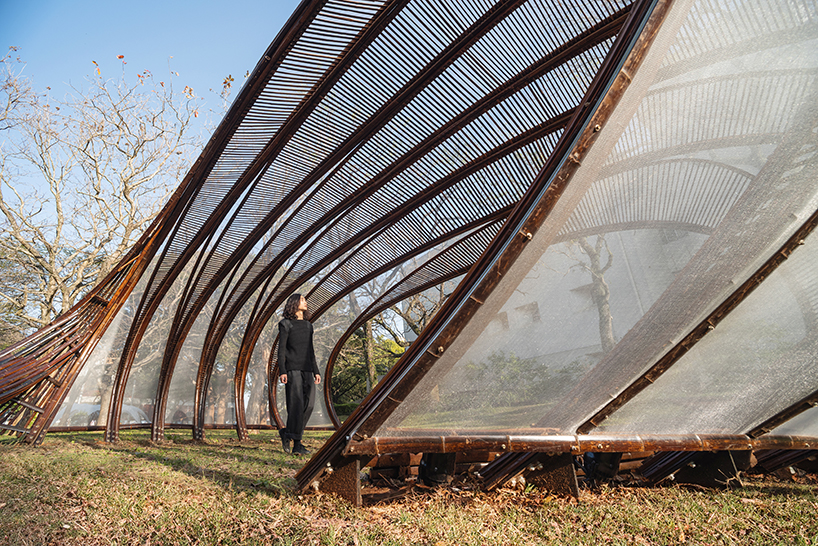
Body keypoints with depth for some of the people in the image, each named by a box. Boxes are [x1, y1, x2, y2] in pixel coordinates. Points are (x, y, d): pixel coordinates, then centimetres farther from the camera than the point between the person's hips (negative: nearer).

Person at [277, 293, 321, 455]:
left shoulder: (308, 325, 19)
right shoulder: (286, 324, 2)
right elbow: (281, 349, -3)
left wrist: (316, 371, 15)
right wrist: (282, 371, -13)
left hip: (307, 369, 6)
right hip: (292, 369, -6)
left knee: (309, 403, -2)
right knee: (296, 404, -9)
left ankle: (286, 433, 13)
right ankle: (297, 444, -2)